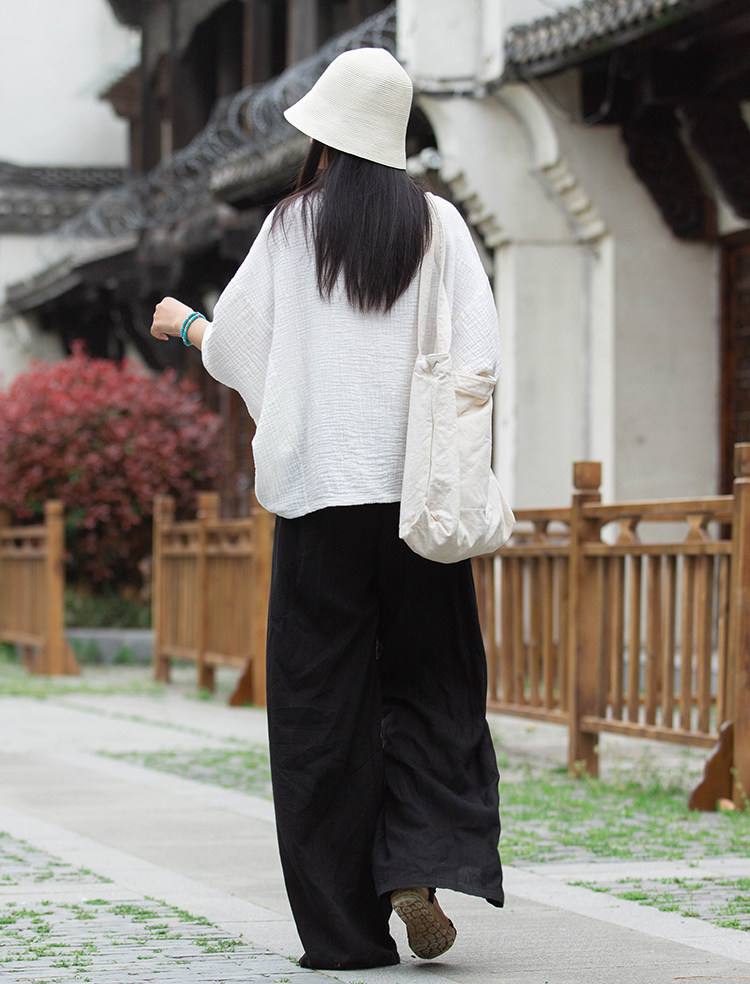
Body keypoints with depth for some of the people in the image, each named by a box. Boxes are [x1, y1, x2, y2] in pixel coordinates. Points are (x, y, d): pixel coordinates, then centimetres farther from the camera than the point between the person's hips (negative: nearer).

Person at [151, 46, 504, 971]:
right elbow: (480, 356, -4)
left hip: (320, 488, -1)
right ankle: (424, 866, -9)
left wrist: (183, 322, 29)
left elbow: (234, 348, 8)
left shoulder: (291, 226, 1)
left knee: (323, 702, 4)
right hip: (417, 488, 1)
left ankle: (345, 926, 3)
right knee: (431, 687, 11)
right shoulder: (436, 221, 2)